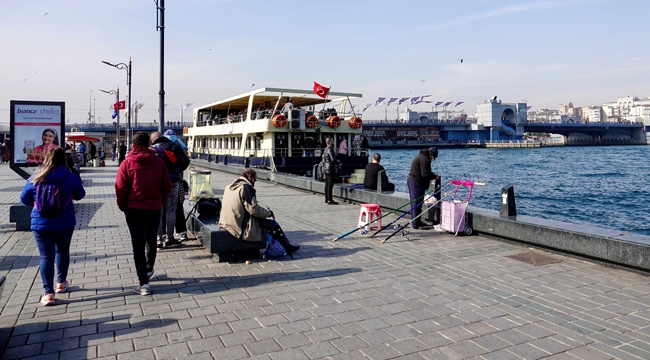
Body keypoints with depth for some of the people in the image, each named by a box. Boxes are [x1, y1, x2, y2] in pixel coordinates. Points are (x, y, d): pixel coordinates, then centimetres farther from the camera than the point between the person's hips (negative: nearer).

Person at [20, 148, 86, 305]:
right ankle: (61, 283, 34)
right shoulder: (71, 178, -8)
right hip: (65, 223, 1)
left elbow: (25, 199, 7)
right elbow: (80, 195, 8)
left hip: (41, 224, 0)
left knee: (46, 256, 3)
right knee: (62, 251, 20)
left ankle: (48, 293, -2)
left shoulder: (35, 179, -5)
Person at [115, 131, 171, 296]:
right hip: (154, 208, 2)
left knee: (138, 244, 3)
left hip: (133, 208, -2)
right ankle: (148, 269, 42)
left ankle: (144, 283, 0)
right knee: (151, 241, 22)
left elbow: (120, 188, -9)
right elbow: (167, 187, -1)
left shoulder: (127, 163, -9)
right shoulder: (159, 162, -3)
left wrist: (122, 206, 6)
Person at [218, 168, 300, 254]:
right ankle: (288, 248, 21)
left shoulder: (229, 187, 9)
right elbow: (254, 209, -20)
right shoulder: (245, 187, -17)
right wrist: (269, 213, -3)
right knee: (274, 224, 4)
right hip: (243, 227, -9)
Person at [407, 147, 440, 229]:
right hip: (416, 183, -11)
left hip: (412, 180, 11)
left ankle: (415, 222, 24)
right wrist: (435, 176, -7)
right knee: (417, 204, -7)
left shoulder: (420, 156, 19)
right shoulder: (424, 159, -16)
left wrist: (433, 174, 13)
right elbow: (425, 174, -21)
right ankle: (416, 224, -5)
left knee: (415, 203, 15)